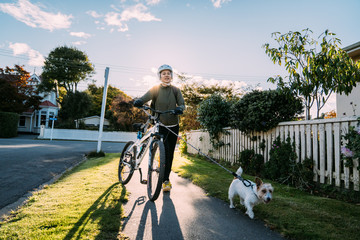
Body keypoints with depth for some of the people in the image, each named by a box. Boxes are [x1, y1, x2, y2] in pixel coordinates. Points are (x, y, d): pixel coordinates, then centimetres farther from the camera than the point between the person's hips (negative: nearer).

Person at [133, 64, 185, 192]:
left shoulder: (176, 90, 5)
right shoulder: (156, 89, -2)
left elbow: (182, 104, -5)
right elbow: (144, 98, -16)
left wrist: (179, 109, -29)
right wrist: (138, 101, -40)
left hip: (173, 126, 3)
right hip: (160, 125, -3)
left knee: (170, 154, 8)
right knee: (165, 152, -13)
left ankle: (166, 178, 24)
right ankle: (165, 180, -1)